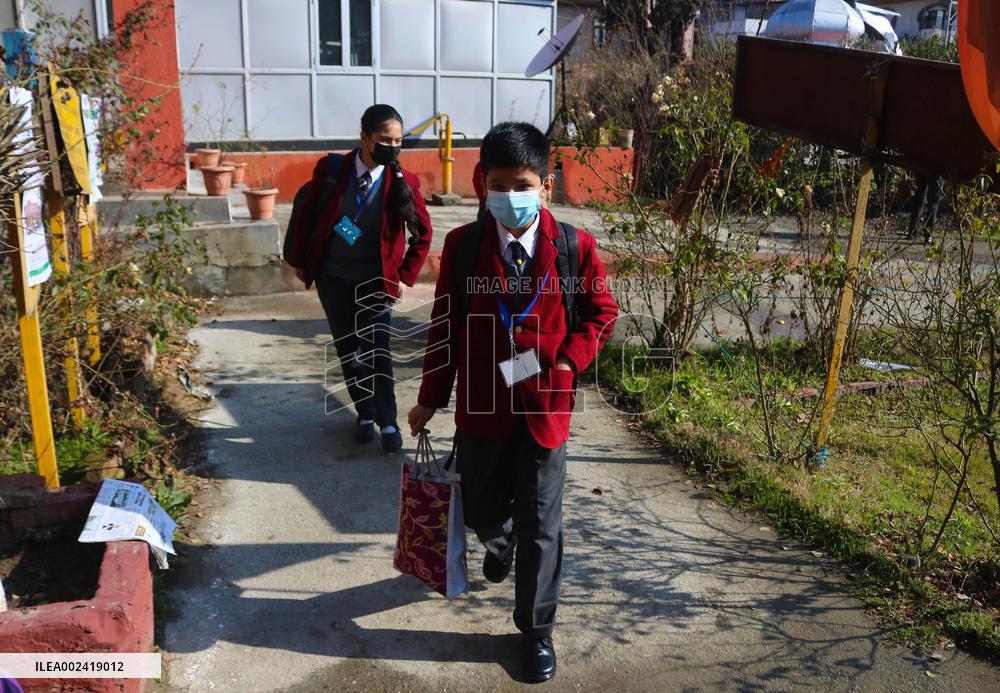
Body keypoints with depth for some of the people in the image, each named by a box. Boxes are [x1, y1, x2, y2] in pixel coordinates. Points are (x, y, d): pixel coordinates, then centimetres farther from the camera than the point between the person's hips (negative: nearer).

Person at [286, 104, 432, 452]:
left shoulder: (404, 182, -12)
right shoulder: (331, 169, -10)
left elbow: (423, 233, 0)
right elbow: (304, 214, 3)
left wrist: (405, 275, -3)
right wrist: (299, 261, 6)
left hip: (375, 281, -2)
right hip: (332, 279, 2)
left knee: (378, 352, -4)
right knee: (347, 350, 10)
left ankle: (388, 422, 10)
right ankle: (365, 414, 26)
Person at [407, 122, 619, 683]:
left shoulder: (575, 246, -9)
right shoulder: (463, 245, -7)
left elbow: (602, 312, 5)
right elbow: (446, 324, 1)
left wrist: (570, 361, -11)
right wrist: (431, 399, 5)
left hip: (544, 407, -1)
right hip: (481, 405, 2)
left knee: (540, 526, 7)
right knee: (482, 511, 18)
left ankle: (537, 630, 28)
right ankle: (501, 544, 57)